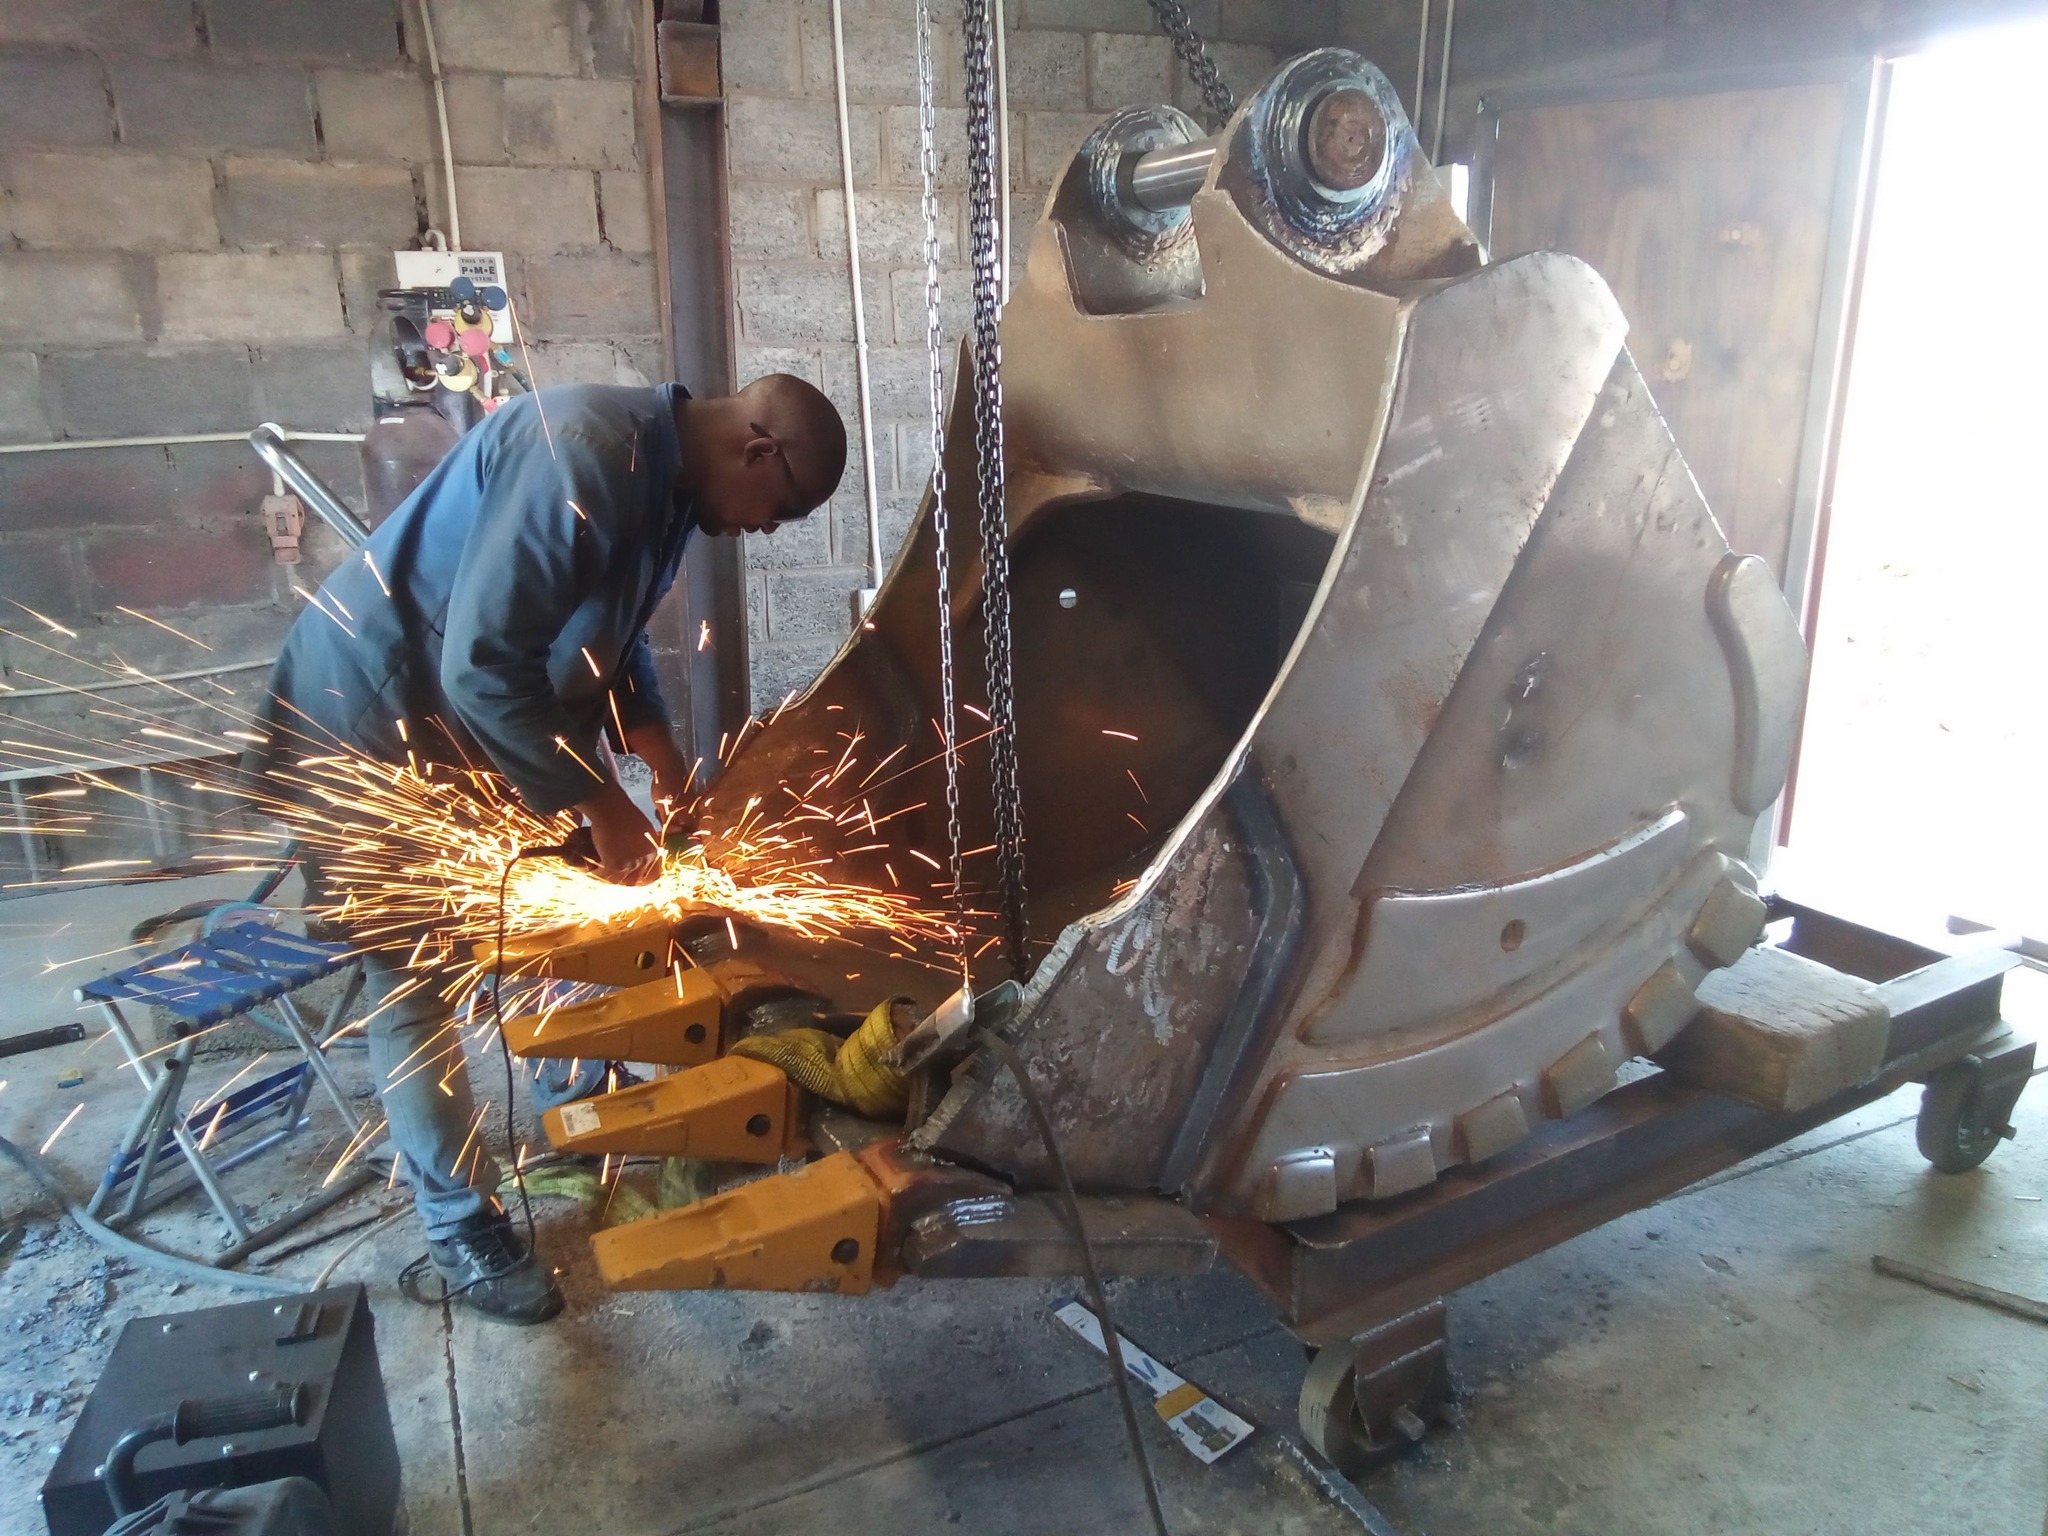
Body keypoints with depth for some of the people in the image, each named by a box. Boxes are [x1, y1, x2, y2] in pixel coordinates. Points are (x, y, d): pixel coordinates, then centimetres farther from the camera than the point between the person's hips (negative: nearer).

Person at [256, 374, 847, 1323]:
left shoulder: (669, 482, 1)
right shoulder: (584, 459, -32)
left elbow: (612, 638, 12)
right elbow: (484, 666, -34)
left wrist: (658, 754, -1)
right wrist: (600, 805, -26)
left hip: (474, 719, 9)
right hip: (362, 725, -9)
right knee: (413, 988, 1)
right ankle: (463, 1229, 14)